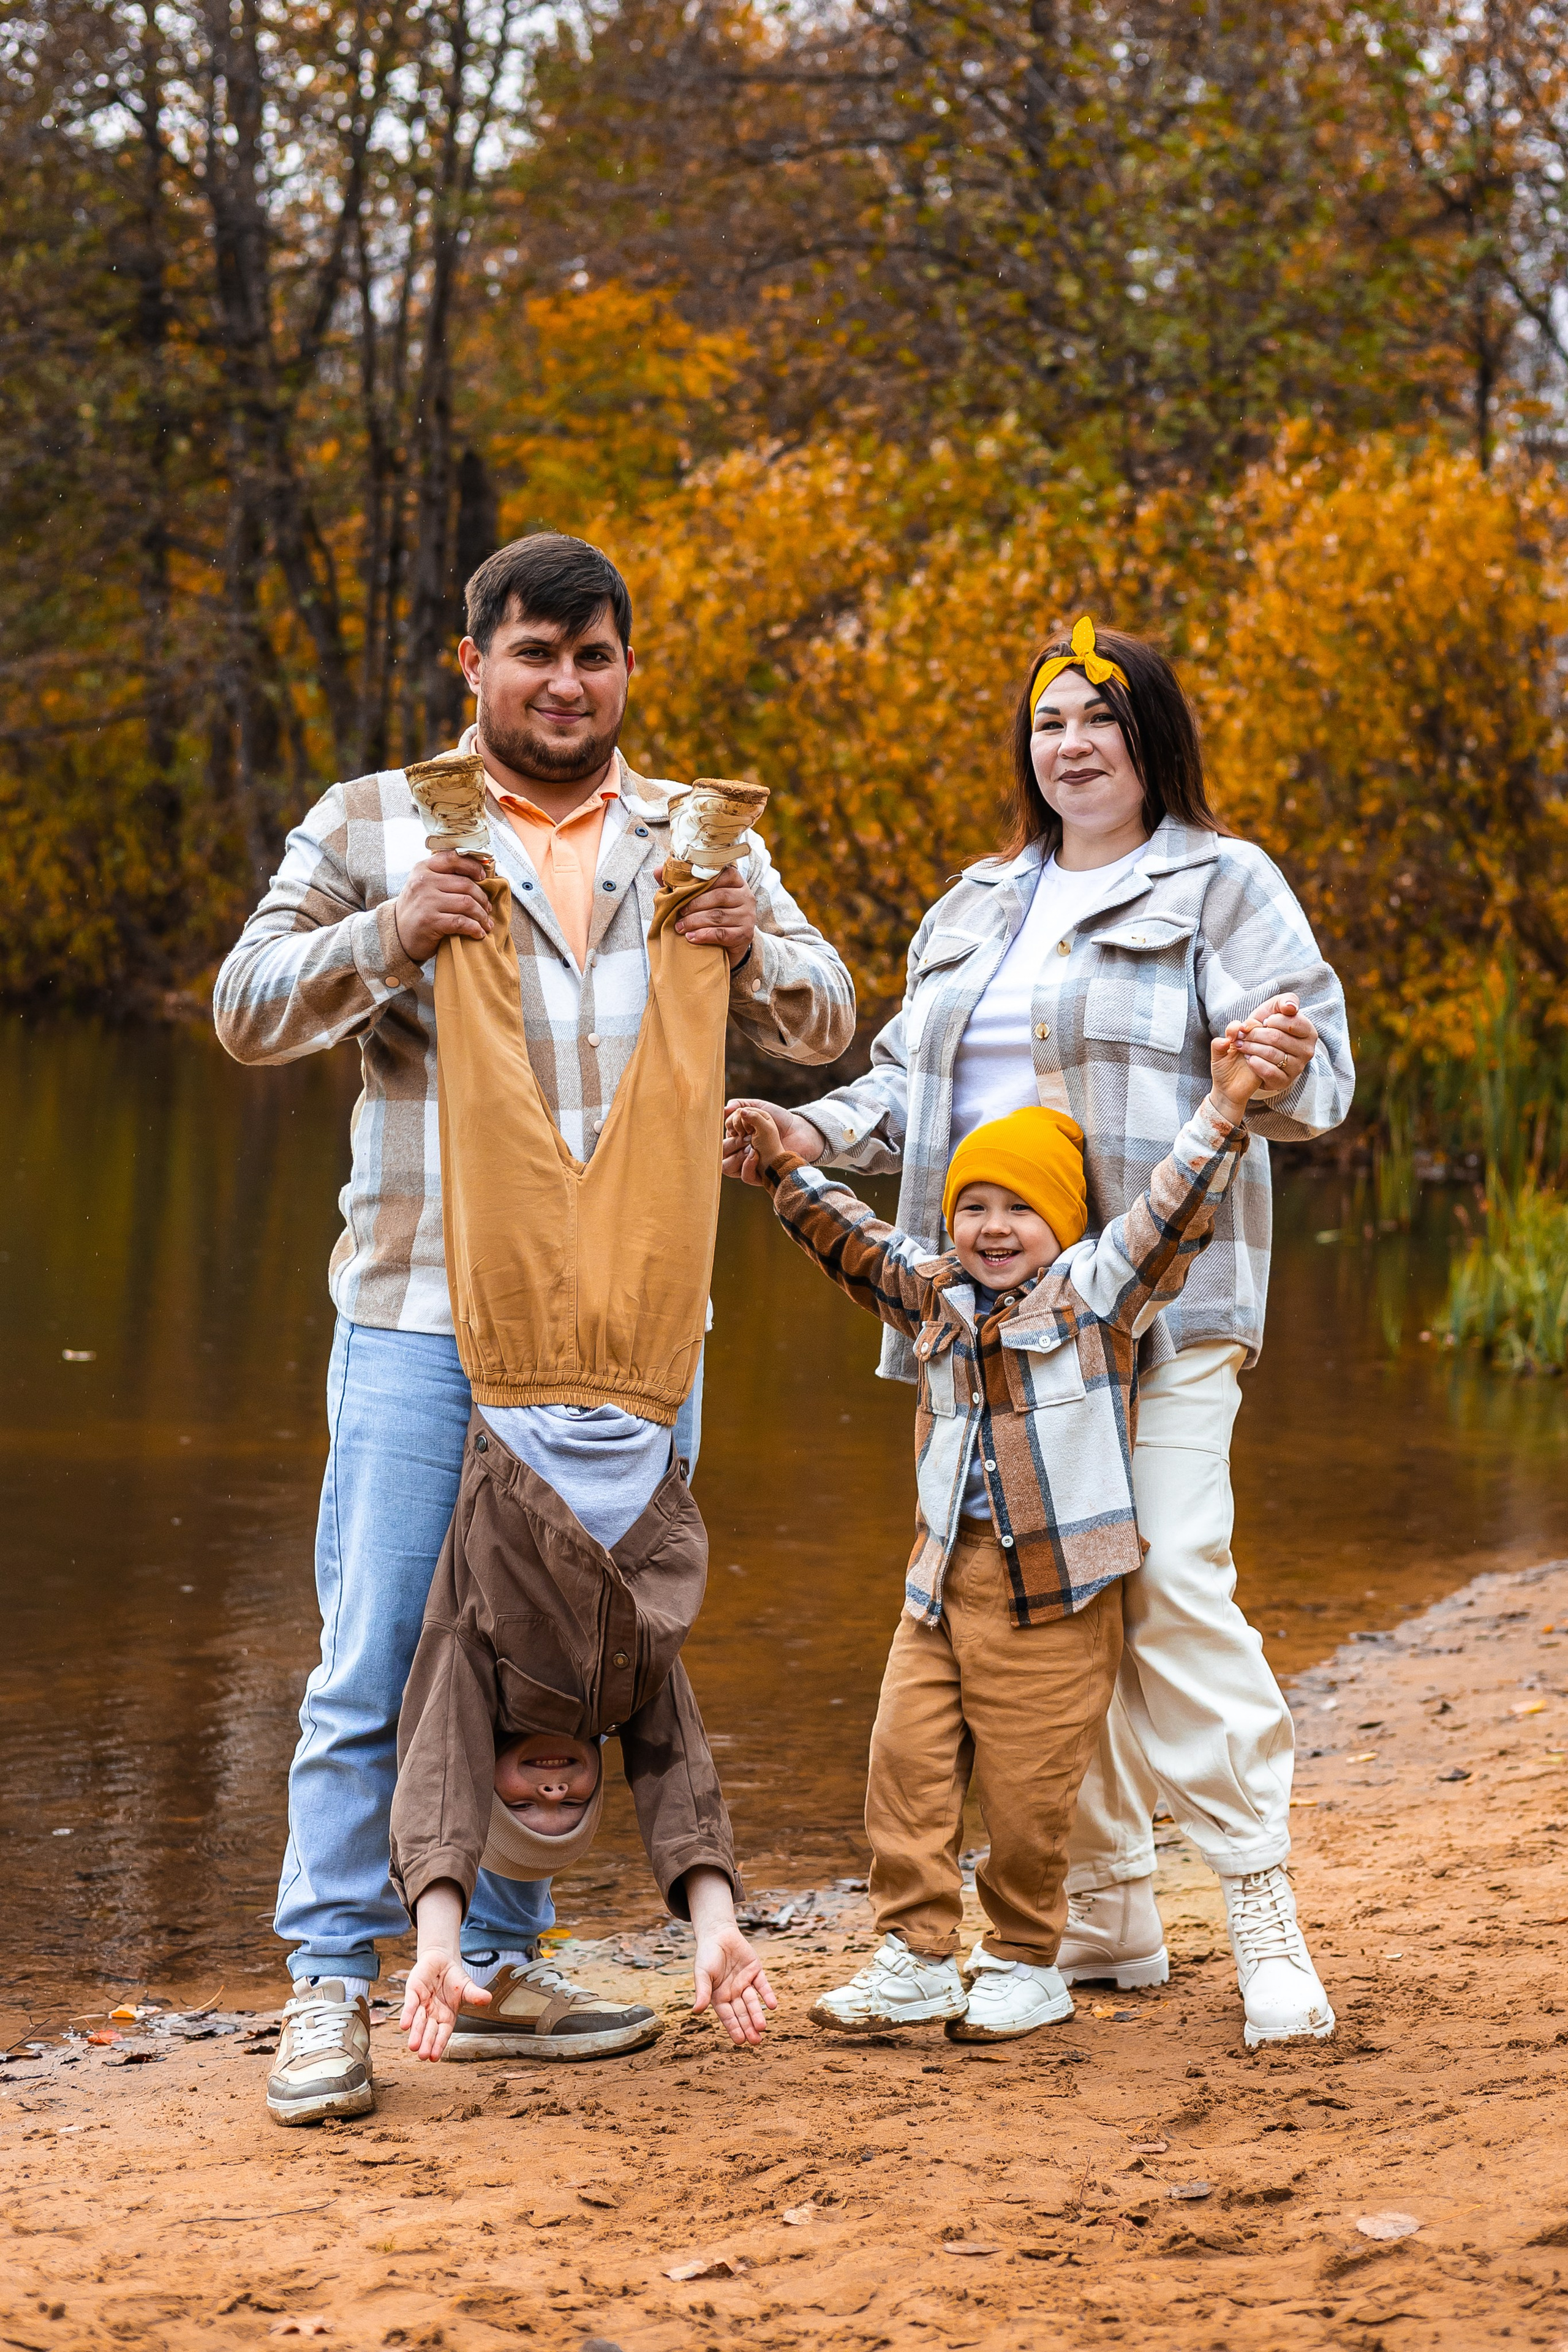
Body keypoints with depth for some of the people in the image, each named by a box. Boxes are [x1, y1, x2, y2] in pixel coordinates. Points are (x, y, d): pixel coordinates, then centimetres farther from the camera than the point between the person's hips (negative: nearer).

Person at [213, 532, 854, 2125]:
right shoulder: (374, 825, 5)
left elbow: (824, 1026, 13)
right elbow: (249, 1010, 1)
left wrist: (754, 947, -10)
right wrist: (382, 939, -18)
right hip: (425, 1317, -3)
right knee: (377, 1661, -6)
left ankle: (498, 1960, 22)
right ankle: (331, 1978, 2)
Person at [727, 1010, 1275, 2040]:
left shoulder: (1098, 1292, -2)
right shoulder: (934, 1297, 13)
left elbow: (1173, 1213, -11)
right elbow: (853, 1239, 22)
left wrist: (1223, 1112, -20)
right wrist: (791, 1164, 16)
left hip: (1056, 1588, -5)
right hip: (946, 1573, 5)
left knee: (1028, 1788, 0)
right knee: (908, 1759, -1)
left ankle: (1026, 1963, 17)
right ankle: (919, 1955, 7)